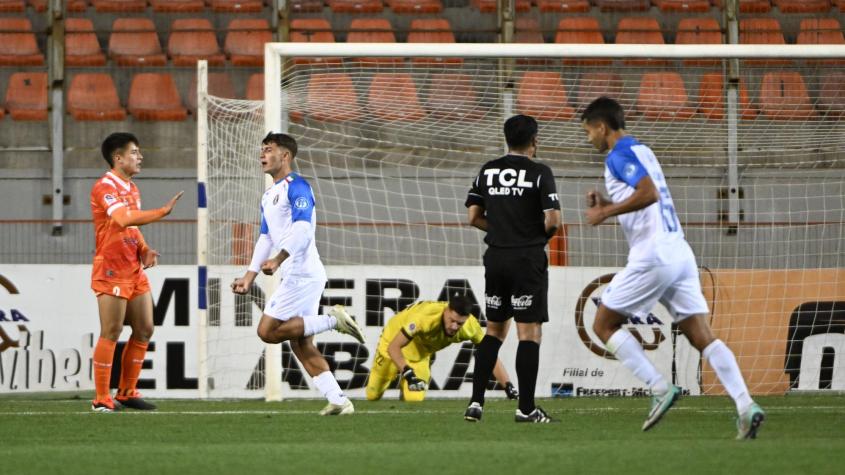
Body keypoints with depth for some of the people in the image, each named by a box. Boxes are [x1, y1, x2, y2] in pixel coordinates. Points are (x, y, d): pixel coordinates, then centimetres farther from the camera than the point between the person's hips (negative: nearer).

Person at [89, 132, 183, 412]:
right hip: (111, 271, -9)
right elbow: (124, 220, -30)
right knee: (111, 333, -8)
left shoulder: (132, 189, 15)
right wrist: (162, 212, -30)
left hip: (135, 271, 9)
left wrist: (145, 250, 6)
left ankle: (127, 393, 18)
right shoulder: (105, 187, -14)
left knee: (144, 330, 9)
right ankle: (101, 399, -3)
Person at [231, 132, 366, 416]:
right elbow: (265, 238, 26)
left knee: (268, 331, -13)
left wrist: (277, 259, -33)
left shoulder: (296, 187, -9)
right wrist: (250, 276, 20)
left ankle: (333, 321, -10)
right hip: (295, 277, 10)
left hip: (302, 273, -10)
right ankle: (338, 401, 2)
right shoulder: (269, 196, 21)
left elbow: (302, 228, -22)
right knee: (302, 345, 5)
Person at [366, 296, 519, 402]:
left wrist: (509, 387, -31)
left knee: (414, 398, -11)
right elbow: (393, 347, -39)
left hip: (421, 351, 3)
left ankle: (405, 388, 26)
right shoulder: (425, 317, -44)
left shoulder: (470, 326, -30)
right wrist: (408, 374, -50)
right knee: (373, 395, 7)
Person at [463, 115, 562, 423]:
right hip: (528, 258, -5)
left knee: (494, 330, 16)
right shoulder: (539, 173, -9)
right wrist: (541, 235, 6)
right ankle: (526, 408, -3)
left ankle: (476, 402, 10)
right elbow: (552, 219, -15)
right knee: (529, 333, -1)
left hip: (495, 258, 5)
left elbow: (474, 216, 7)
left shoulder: (488, 171, 7)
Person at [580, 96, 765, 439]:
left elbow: (649, 193, -22)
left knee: (604, 324, 5)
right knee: (701, 336, 1)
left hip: (652, 255, -8)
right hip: (679, 252, 8)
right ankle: (745, 407, -15)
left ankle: (660, 389, -6)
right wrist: (608, 204, 21)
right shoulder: (642, 151, 22)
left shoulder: (618, 156, -6)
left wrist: (606, 213, -12)